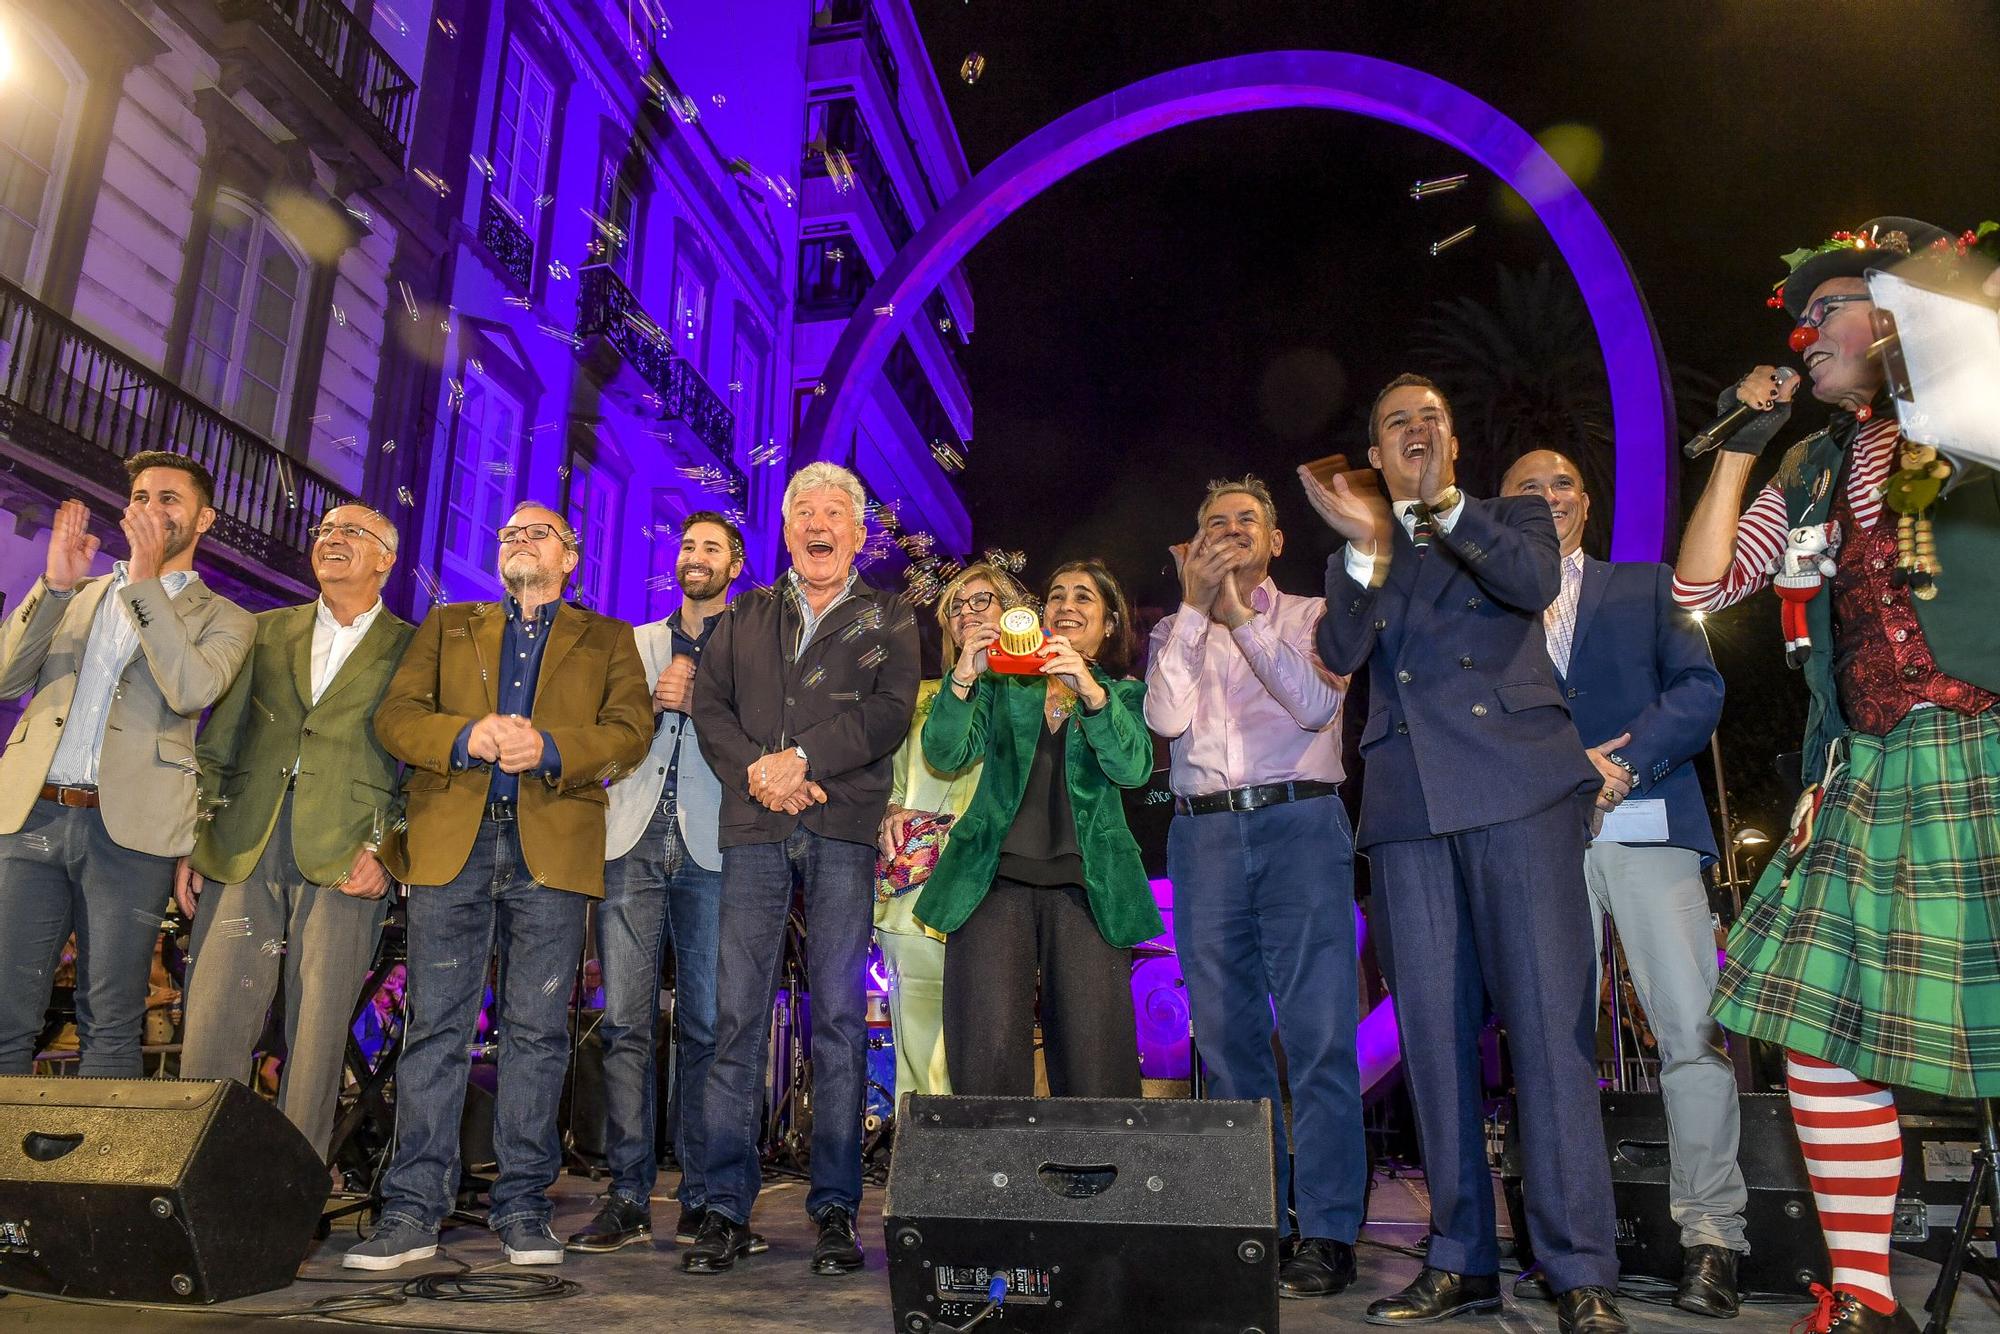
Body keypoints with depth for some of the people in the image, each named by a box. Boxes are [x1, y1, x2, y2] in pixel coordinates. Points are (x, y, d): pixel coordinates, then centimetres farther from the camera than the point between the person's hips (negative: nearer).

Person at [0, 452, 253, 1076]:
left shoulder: (224, 620, 9)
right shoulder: (79, 595, 21)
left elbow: (192, 690, -12)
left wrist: (145, 578, -12)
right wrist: (56, 583, -4)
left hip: (129, 829, -3)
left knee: (111, 1030, 3)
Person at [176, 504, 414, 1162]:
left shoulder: (413, 649, 9)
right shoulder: (266, 631, 19)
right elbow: (217, 743, 16)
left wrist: (385, 848, -9)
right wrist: (192, 839, 6)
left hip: (343, 855, -3)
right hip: (241, 848, 3)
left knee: (317, 1034, 0)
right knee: (212, 1022, -1)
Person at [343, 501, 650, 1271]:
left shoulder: (607, 641, 16)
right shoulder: (447, 625, 21)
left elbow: (630, 733, 2)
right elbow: (394, 716, 7)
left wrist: (548, 746, -15)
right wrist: (466, 736, -12)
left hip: (552, 849, -1)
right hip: (450, 841, 1)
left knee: (537, 1029, 1)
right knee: (434, 1025, 0)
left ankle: (522, 1207, 10)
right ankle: (413, 1209, 8)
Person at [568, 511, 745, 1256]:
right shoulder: (636, 643, 22)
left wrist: (699, 705, -11)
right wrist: (654, 702, -1)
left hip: (711, 847, -3)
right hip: (634, 841, 3)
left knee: (706, 1025, -1)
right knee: (625, 1020, -1)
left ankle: (701, 1196, 7)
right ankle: (628, 1197, 5)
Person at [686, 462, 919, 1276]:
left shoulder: (888, 619, 13)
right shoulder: (747, 616, 20)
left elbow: (891, 711, -1)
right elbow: (708, 702, 10)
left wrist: (802, 758, -11)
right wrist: (756, 771, -7)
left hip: (844, 827, -2)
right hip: (755, 828, 2)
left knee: (839, 1017, -2)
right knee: (737, 1016, -2)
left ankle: (835, 1208, 5)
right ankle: (726, 1208, 4)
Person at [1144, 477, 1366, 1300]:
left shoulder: (1312, 616, 13)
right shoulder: (1175, 634, 18)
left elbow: (1314, 702, -6)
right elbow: (1164, 717, -1)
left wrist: (1242, 615, -7)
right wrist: (1196, 607, -4)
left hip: (1299, 825, -2)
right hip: (1203, 833, 3)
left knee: (1318, 1031, -7)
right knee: (1226, 1034, 4)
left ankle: (1327, 1233, -2)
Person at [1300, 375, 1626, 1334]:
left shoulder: (1511, 518, 16)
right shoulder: (1357, 556, 21)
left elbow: (1536, 582, -6)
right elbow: (1340, 653, 3)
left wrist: (1443, 505, -15)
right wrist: (1367, 546, -10)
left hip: (1519, 786, -3)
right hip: (1410, 805, 3)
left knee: (1548, 1021, -8)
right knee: (1433, 1030, 3)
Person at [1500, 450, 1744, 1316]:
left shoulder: (1647, 588, 17)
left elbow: (1700, 688, 4)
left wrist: (1623, 766, -11)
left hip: (1647, 829, 0)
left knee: (1694, 1030, -8)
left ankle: (1711, 1235, 1)